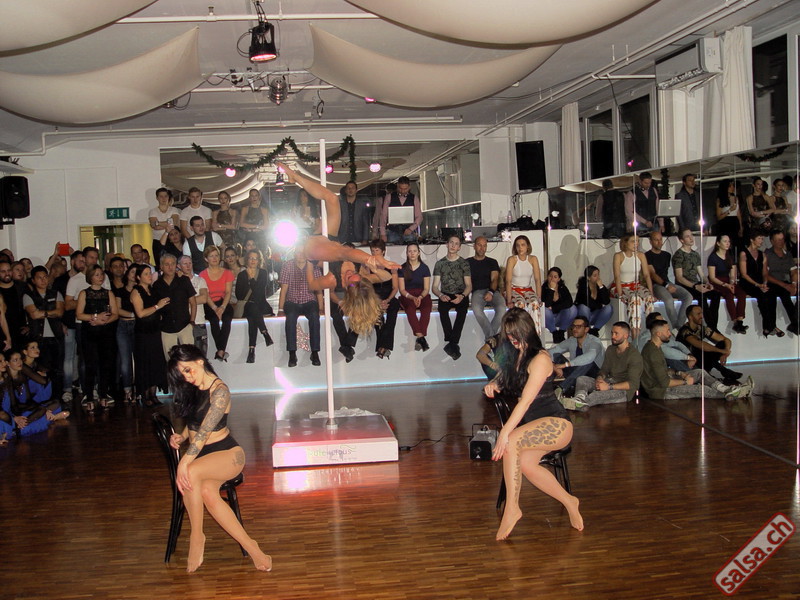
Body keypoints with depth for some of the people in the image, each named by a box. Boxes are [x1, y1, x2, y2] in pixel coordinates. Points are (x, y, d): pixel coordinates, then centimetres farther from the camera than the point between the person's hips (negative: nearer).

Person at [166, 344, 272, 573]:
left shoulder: (219, 391, -14)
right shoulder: (192, 390, 11)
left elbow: (205, 431, -24)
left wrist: (185, 462, -34)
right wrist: (181, 436, 2)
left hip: (227, 453, -6)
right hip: (200, 455, 6)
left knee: (191, 473, -36)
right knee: (207, 492, -29)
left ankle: (197, 537, -18)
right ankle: (249, 546, -25)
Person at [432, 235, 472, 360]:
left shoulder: (464, 263, 9)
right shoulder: (440, 263, 11)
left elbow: (469, 285, 3)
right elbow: (434, 286, 7)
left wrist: (462, 296, -20)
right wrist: (441, 295, -17)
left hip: (460, 295, -1)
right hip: (445, 295, 1)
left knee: (462, 309, -35)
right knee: (442, 309, -34)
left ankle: (451, 344, -34)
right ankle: (453, 344, -32)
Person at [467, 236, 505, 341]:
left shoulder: (492, 262, 21)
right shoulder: (468, 262, 18)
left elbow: (494, 279, 7)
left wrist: (491, 292, -14)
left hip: (492, 291, 1)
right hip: (477, 292, -1)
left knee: (501, 308, -33)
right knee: (476, 309, -37)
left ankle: (489, 337, -21)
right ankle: (492, 337, -28)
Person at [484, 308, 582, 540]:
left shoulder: (540, 359, -13)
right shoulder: (515, 356, 13)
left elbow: (525, 400, -21)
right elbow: (503, 381, 26)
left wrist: (505, 433, -27)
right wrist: (492, 385, 0)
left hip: (556, 423, -7)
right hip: (535, 425, 7)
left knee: (511, 443, -31)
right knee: (525, 463, -25)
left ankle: (512, 508, -22)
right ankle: (568, 501, -5)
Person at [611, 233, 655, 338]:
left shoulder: (641, 256, 6)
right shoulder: (619, 256, -5)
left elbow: (647, 275, 2)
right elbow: (617, 276, -13)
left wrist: (651, 292, -12)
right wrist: (620, 295, -25)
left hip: (636, 285, 4)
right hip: (621, 286, -4)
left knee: (649, 297, -27)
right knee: (635, 298, -35)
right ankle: (635, 334, -39)